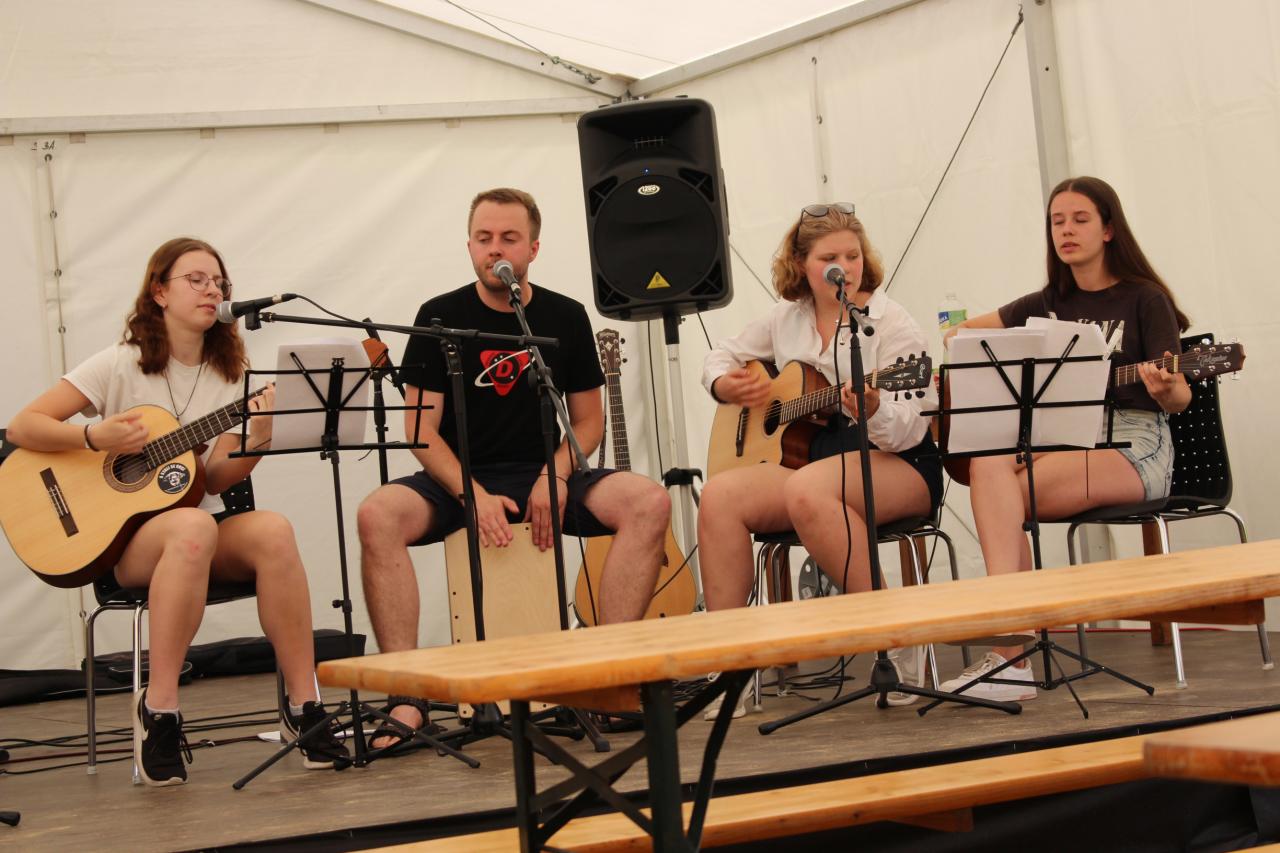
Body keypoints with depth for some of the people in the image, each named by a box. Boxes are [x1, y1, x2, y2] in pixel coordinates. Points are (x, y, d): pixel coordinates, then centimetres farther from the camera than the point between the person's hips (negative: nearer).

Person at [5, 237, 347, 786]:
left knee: (272, 531, -31)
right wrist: (97, 438, -19)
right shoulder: (122, 365, -1)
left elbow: (215, 479, 0)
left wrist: (257, 443, -19)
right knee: (193, 527, -39)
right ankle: (159, 707, -32)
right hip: (121, 539, -3)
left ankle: (304, 704, -27)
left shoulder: (230, 374, 10)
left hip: (204, 524, 4)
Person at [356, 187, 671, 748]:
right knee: (378, 516, -33)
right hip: (458, 478, -1)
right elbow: (421, 429, -4)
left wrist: (555, 477, -11)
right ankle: (407, 699, -30)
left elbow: (588, 419, 11)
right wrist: (474, 495, -20)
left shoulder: (565, 318, 6)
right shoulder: (440, 318, 0)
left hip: (546, 475, 2)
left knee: (650, 503, -25)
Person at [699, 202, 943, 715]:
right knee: (720, 495, -24)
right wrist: (726, 386, 1)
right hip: (802, 455, 5)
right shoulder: (786, 319, 10)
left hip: (897, 466, -5)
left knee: (807, 489, -38)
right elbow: (721, 358, 25)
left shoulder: (890, 324, -6)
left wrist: (874, 410, -37)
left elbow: (906, 431, -14)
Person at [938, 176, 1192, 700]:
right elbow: (960, 334, 26)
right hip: (1063, 440, 5)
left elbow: (1179, 397, -4)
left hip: (1134, 445, -5)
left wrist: (1164, 388, -27)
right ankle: (1009, 652, -36)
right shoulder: (1047, 305, 17)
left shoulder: (1143, 299, 2)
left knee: (1007, 494, -30)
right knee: (989, 464, -30)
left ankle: (1009, 653, -28)